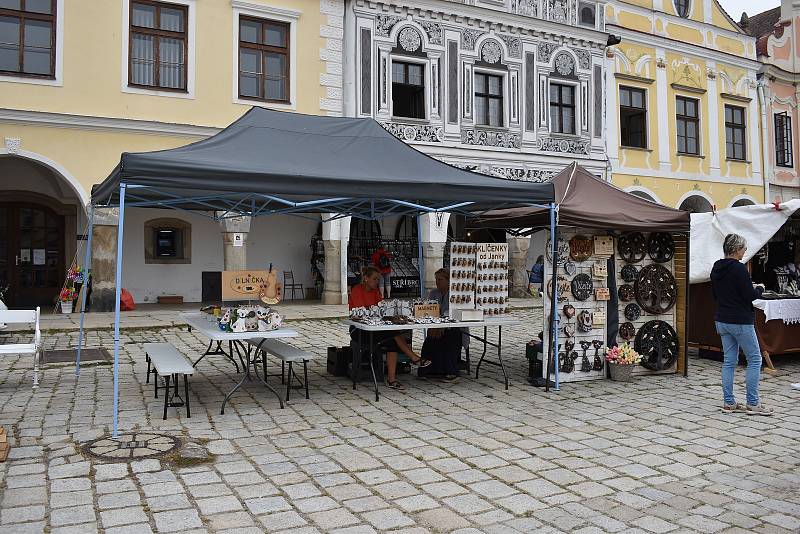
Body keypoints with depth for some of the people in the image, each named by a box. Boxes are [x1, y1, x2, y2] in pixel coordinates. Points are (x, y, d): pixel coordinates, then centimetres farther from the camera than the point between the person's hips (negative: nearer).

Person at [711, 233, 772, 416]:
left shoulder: (716, 268, 8)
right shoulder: (739, 268, -17)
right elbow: (750, 296, -17)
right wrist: (759, 289, 5)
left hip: (722, 321, 8)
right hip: (740, 321, -8)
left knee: (729, 361, 11)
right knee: (755, 360, 4)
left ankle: (728, 403, 13)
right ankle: (753, 404, 6)